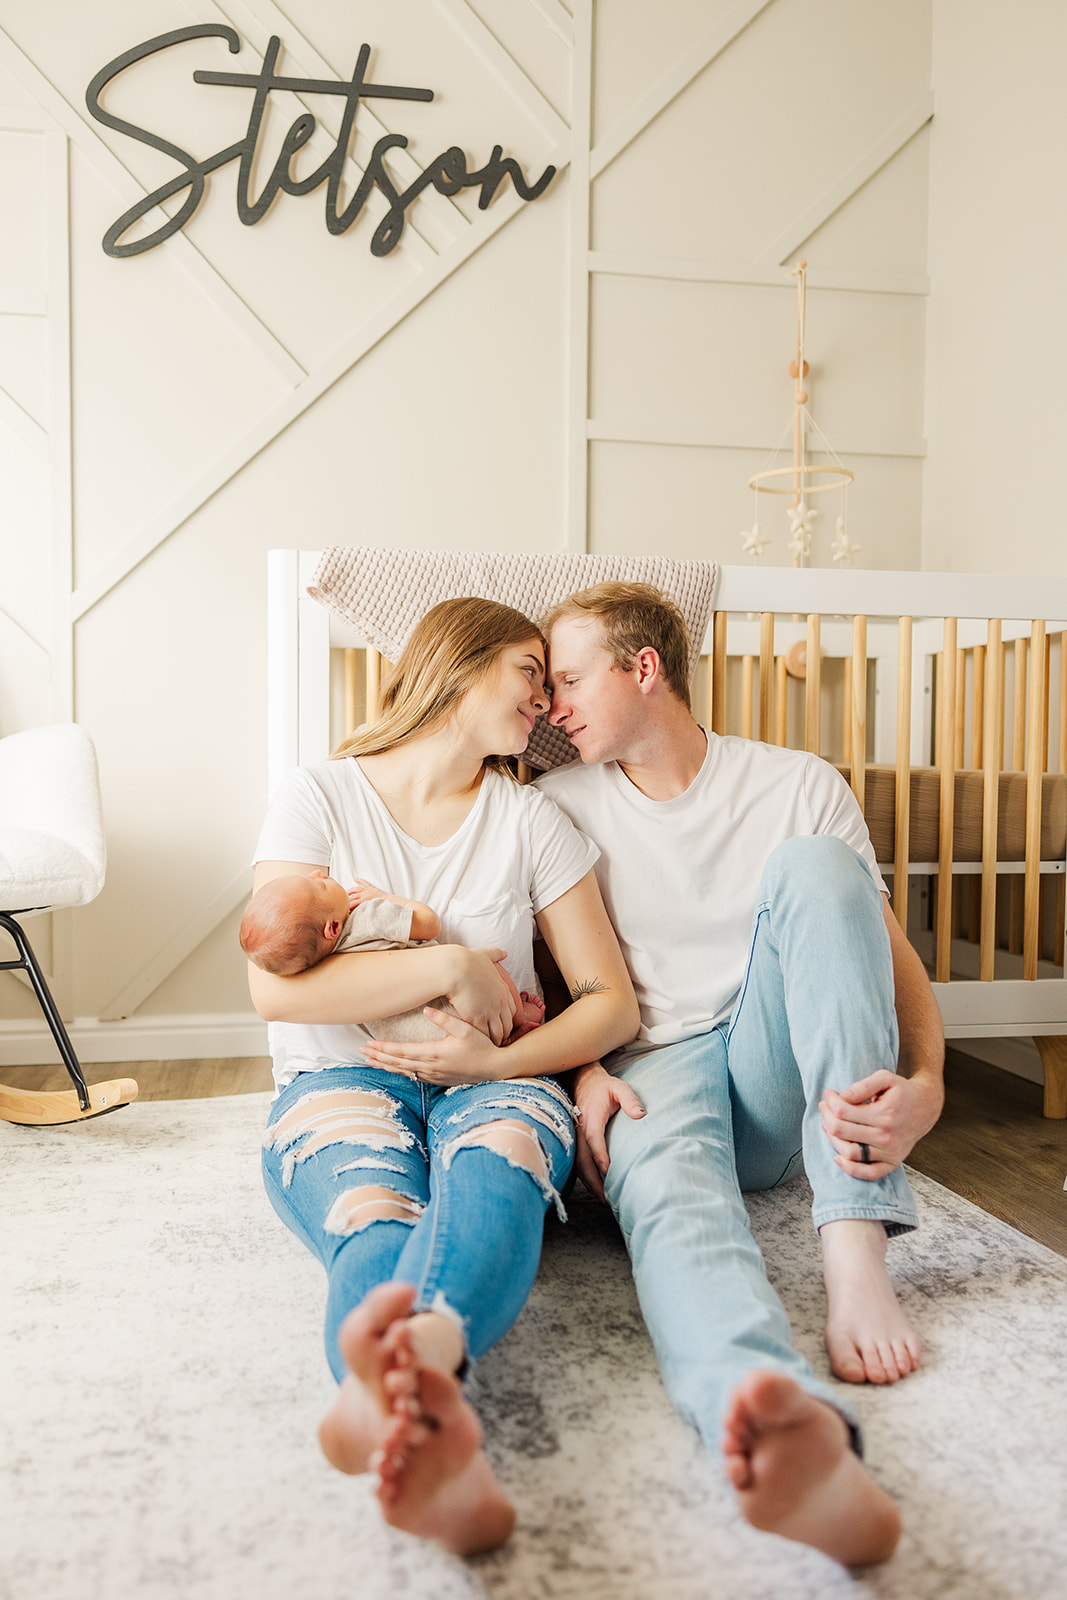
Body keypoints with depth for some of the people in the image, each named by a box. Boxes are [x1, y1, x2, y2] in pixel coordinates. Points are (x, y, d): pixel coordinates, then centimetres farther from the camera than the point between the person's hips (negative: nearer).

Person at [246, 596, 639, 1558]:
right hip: (340, 1082, -1)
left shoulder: (530, 819, 11)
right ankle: (427, 1411, -67)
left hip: (489, 1082, 1)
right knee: (375, 1213, -36)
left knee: (503, 1149, -37)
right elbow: (277, 987, -9)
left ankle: (393, 1378, -68)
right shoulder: (320, 795, 4)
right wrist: (450, 967, -12)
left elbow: (612, 1001, 7)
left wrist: (499, 1058, -11)